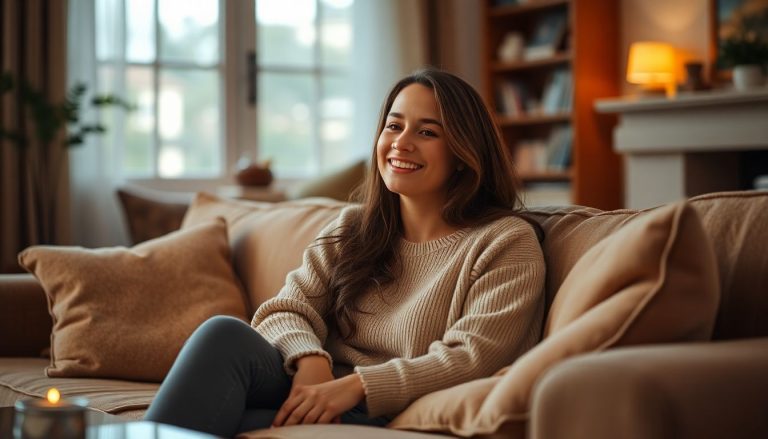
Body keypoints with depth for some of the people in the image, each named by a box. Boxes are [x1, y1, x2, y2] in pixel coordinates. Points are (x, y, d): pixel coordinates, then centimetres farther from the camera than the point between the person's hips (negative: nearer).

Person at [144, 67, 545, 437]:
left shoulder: (505, 242, 1)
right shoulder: (351, 228, 18)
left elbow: (473, 358, -11)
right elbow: (284, 312, 8)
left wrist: (356, 386, -21)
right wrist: (311, 361, -17)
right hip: (317, 400, 5)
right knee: (224, 333, -27)